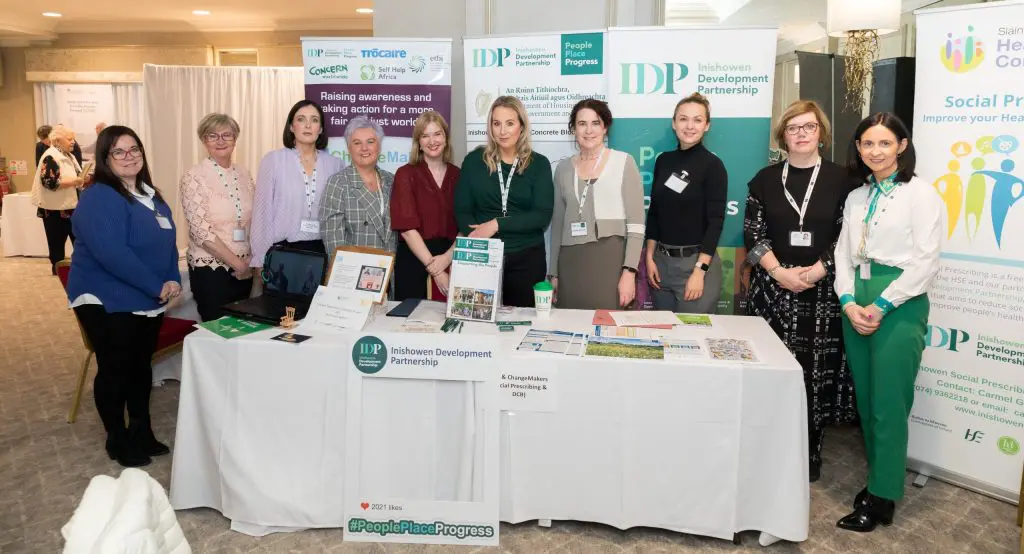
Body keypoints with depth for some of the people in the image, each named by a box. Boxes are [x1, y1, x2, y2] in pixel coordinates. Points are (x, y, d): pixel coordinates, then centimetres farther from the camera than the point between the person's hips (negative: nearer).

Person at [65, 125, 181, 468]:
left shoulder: (150, 195, 10)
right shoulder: (98, 198, -18)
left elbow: (167, 241, 11)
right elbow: (113, 254, -28)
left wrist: (173, 279, -6)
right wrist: (157, 287, -24)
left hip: (147, 301, 8)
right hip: (107, 302, -8)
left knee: (141, 366, 16)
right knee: (115, 370, 4)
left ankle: (142, 432, 29)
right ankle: (118, 441, 20)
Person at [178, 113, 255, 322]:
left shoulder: (244, 175, 7)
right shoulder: (194, 177, -9)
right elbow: (200, 230, -16)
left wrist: (252, 261, -3)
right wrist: (237, 263, -16)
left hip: (245, 268, 5)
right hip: (211, 268, -5)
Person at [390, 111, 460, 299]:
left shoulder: (458, 175, 7)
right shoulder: (406, 174, -2)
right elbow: (407, 227, -10)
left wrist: (448, 257, -14)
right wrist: (434, 269, -15)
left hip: (452, 260, 3)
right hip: (414, 259, -2)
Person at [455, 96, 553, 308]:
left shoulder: (539, 164, 2)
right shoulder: (474, 160, 4)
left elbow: (543, 216, -7)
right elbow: (462, 211, 1)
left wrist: (497, 224, -15)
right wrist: (478, 239, -17)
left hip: (527, 259, 0)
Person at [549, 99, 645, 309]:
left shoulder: (624, 162, 0)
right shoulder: (563, 168, 11)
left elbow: (636, 224, -4)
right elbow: (557, 224, 14)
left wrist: (629, 271, -13)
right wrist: (553, 273, 10)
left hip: (610, 261, -3)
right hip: (570, 264, 3)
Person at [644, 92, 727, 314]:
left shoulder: (712, 165, -7)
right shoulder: (663, 161, 7)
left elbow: (715, 221, -11)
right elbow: (653, 212, 11)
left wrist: (699, 271, -17)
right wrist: (649, 257, 4)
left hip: (696, 261, -5)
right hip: (661, 260, 5)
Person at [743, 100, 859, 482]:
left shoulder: (840, 179, 4)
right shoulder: (765, 179, 8)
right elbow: (753, 235, 2)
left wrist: (816, 271, -13)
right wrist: (780, 272, -11)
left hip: (822, 294, -1)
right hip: (773, 290, 1)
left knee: (814, 374, 1)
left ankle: (808, 458, 15)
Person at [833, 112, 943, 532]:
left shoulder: (920, 194, -5)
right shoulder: (856, 198, 14)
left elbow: (926, 261, -11)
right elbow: (844, 253, 10)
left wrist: (881, 306, -14)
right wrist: (849, 302, -5)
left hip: (899, 306, -6)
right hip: (856, 305, 6)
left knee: (888, 404, -2)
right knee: (865, 399, 11)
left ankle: (882, 497, 9)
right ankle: (879, 478, 26)